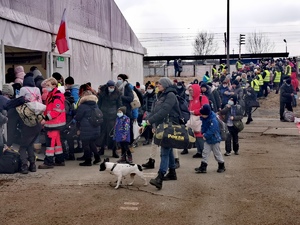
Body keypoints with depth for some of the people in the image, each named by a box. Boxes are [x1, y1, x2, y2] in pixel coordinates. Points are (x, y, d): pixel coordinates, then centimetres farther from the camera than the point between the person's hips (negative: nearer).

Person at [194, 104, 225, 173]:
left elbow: (212, 130, -28)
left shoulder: (213, 120, -27)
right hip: (207, 139, 8)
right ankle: (203, 167, 8)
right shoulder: (204, 118, -1)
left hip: (214, 139, -8)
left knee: (217, 153, 7)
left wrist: (206, 136, -20)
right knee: (205, 152, 5)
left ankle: (222, 166, 25)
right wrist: (203, 133, -5)